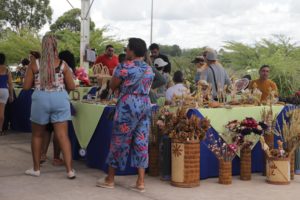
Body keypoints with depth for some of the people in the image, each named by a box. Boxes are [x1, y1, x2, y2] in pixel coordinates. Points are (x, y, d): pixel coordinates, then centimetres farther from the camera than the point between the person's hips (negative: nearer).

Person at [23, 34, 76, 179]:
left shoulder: (34, 64, -2)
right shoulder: (62, 64, 0)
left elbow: (26, 87, -1)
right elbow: (71, 87, 1)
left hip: (41, 99, 0)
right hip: (60, 99, 1)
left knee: (37, 135, 16)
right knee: (63, 135, 1)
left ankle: (36, 168, 23)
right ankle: (69, 170, -2)